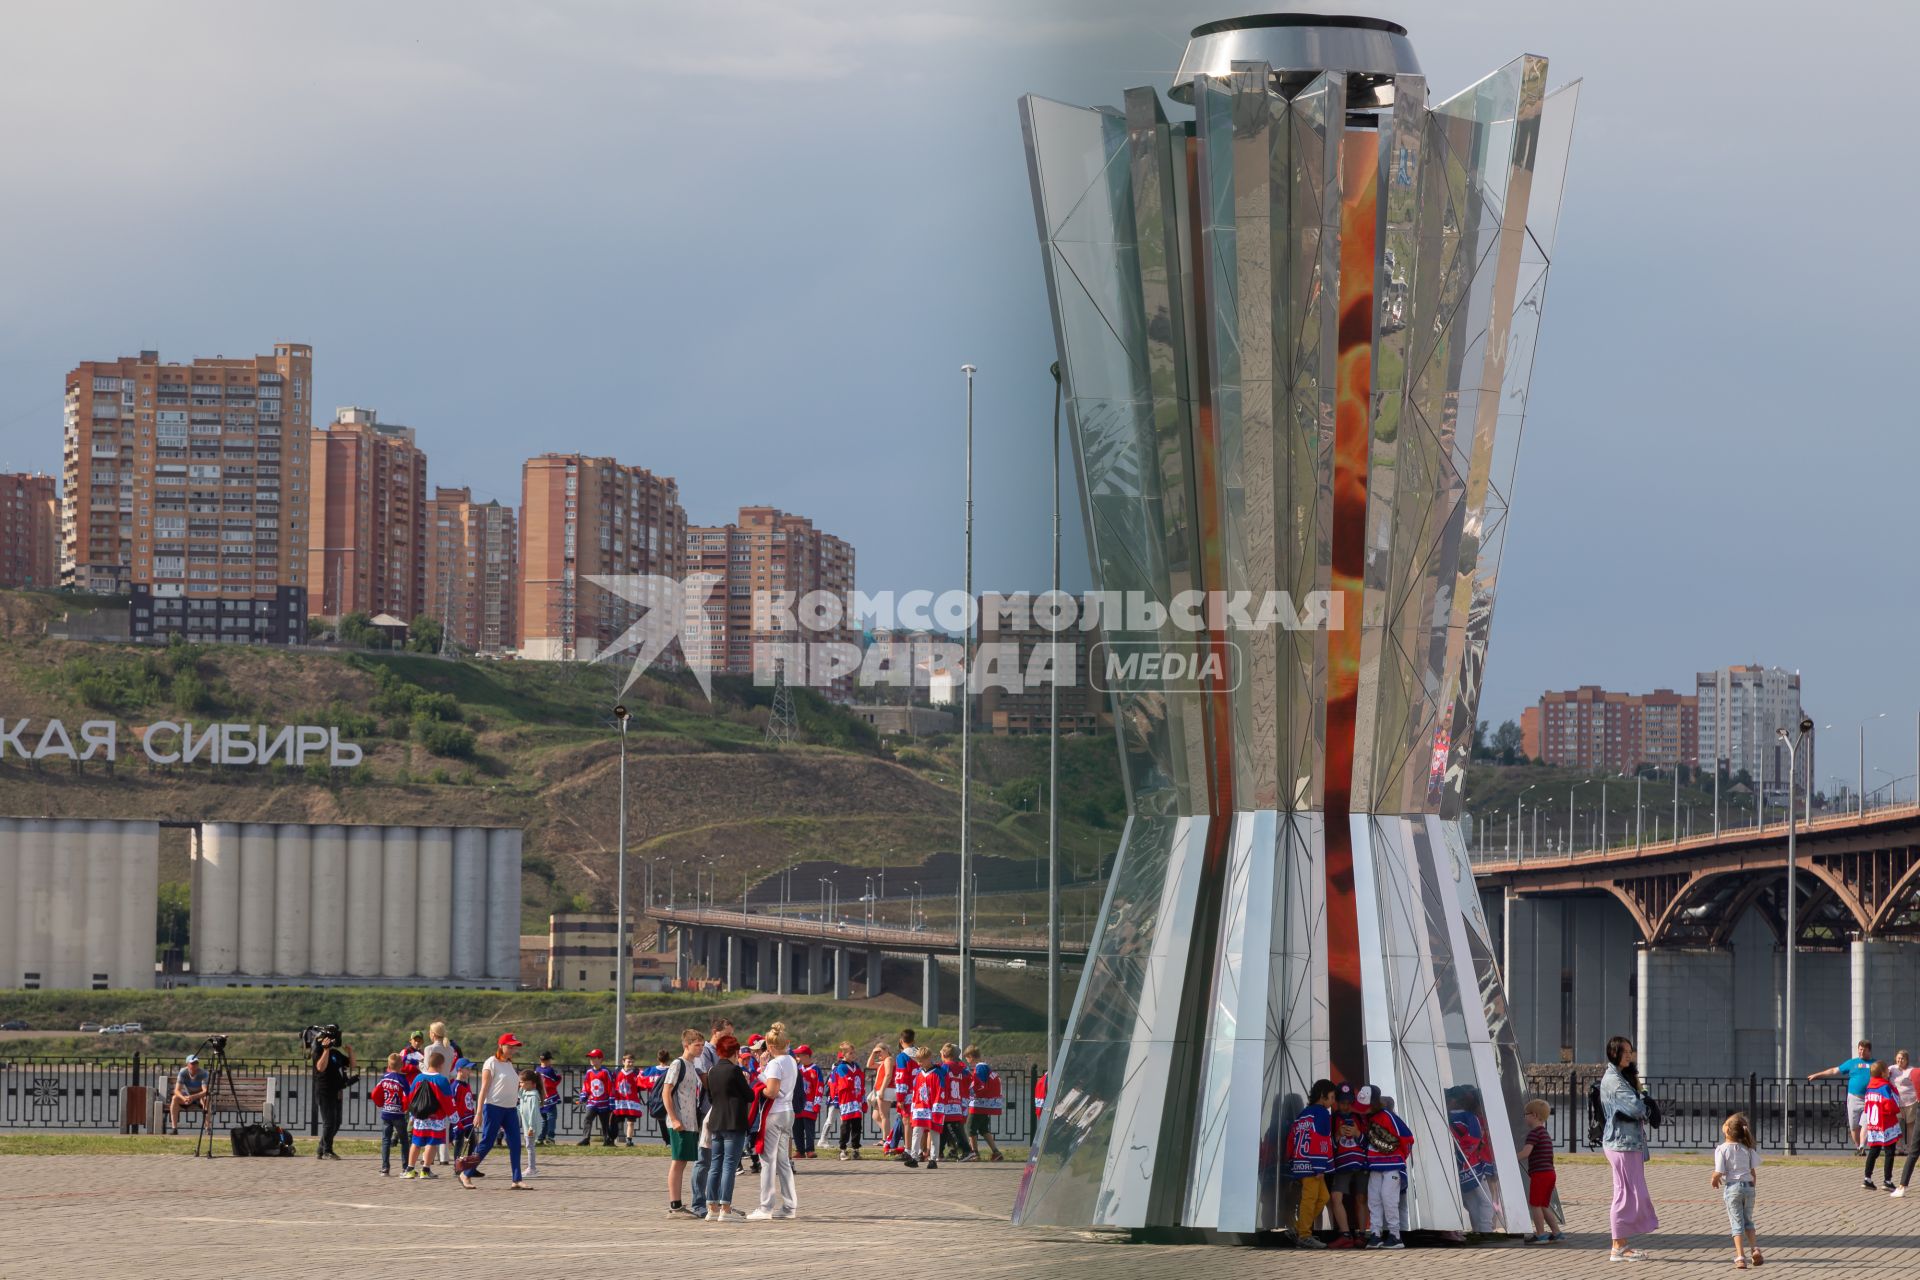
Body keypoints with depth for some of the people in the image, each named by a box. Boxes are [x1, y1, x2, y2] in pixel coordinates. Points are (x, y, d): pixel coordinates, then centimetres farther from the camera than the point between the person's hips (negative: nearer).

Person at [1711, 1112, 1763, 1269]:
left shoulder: (1722, 1149, -12)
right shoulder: (1747, 1149, 4)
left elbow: (1719, 1173, -15)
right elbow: (1753, 1171, 7)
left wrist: (1714, 1180, 7)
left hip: (1732, 1187, -4)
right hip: (1748, 1186, 4)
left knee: (1737, 1223, 1)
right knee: (1748, 1221, 19)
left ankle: (1740, 1257, -4)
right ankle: (1755, 1249, 2)